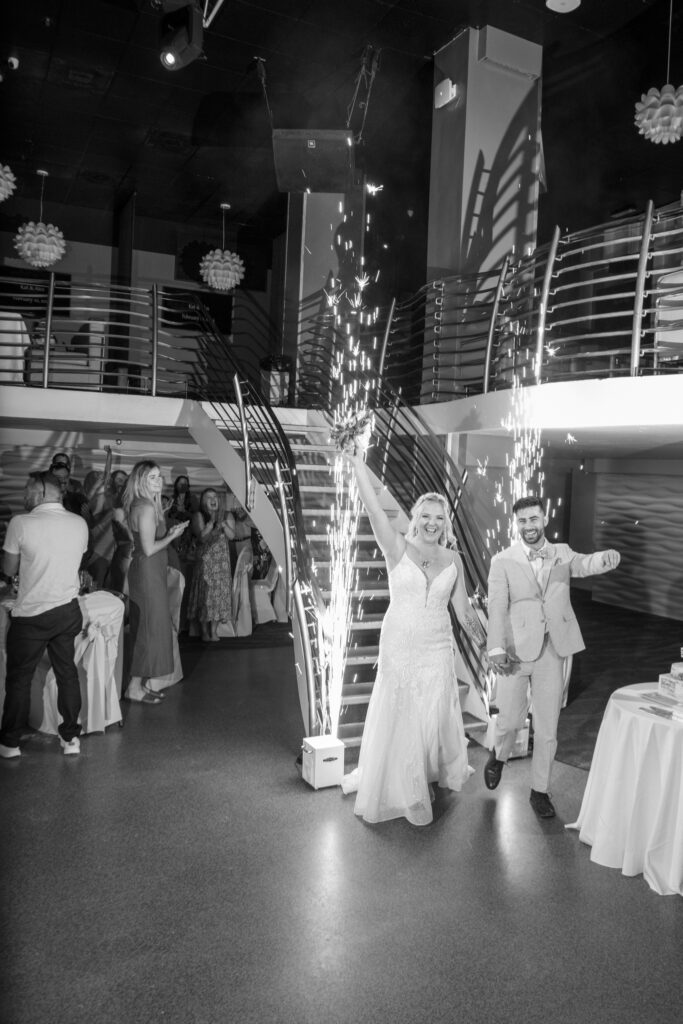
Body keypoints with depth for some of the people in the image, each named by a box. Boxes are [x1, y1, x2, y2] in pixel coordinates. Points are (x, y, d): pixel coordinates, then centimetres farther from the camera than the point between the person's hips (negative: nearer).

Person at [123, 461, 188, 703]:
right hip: (148, 572, -10)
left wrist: (168, 532, 11)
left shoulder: (141, 506, 13)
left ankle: (140, 682, 21)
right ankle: (135, 686, 3)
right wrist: (172, 535, -8)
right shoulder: (147, 508, -17)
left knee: (143, 628, 13)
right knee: (151, 628, -4)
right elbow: (149, 549, -21)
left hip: (145, 572, 10)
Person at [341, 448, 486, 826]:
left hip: (438, 650, 2)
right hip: (398, 647, -2)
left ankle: (434, 774, 40)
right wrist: (357, 464, -30)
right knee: (398, 720, 10)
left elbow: (463, 610, 10)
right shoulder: (398, 548, -7)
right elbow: (374, 508, -20)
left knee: (435, 719, 9)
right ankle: (404, 790, 32)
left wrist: (488, 647, 12)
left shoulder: (453, 559, 2)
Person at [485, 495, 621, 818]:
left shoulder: (561, 553, 7)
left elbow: (584, 565, -12)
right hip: (516, 652, -2)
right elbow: (497, 607, -10)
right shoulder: (503, 561, -2)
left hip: (552, 652, 2)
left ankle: (540, 790, 27)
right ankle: (499, 756, 40)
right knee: (510, 720, 6)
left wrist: (606, 558, -35)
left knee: (547, 728, 9)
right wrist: (496, 649, -22)